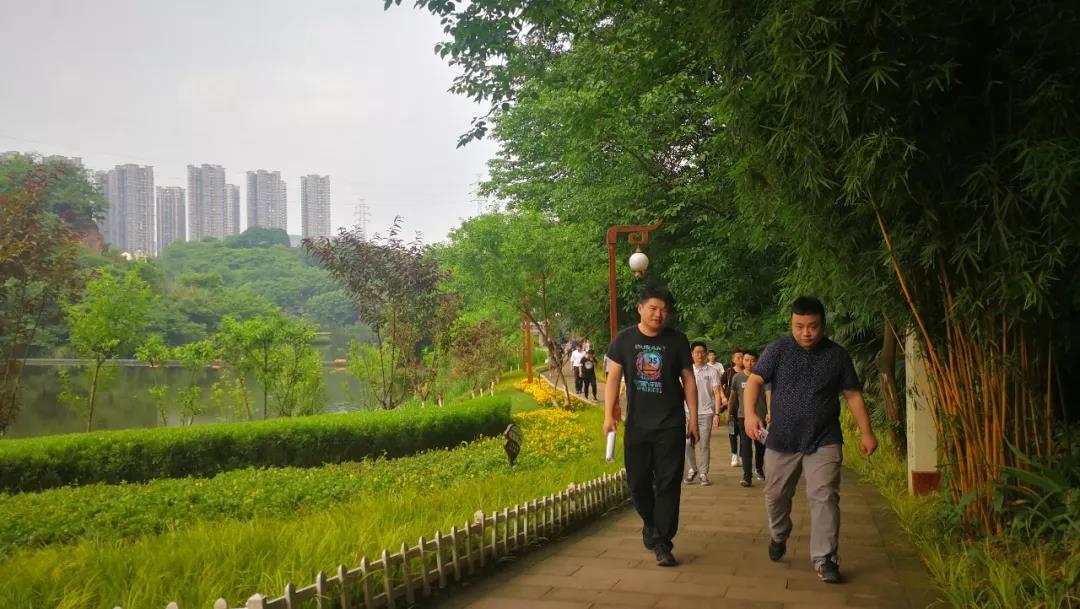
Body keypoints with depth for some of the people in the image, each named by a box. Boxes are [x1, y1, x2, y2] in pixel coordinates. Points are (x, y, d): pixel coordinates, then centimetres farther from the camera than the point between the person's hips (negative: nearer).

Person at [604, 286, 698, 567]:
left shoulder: (677, 340, -1)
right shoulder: (624, 340, 0)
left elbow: (688, 381, 3)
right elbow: (613, 377, 0)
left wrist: (693, 421, 1)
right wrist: (609, 414, -9)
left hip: (670, 425, -1)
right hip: (637, 425, 1)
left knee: (668, 484, -3)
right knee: (638, 481, 10)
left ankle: (662, 543, 4)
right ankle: (650, 522, 37)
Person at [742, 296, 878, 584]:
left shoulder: (837, 355, 1)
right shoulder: (777, 350, -3)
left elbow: (853, 394, 7)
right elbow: (755, 380, -11)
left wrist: (866, 431, 0)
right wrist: (750, 412, -28)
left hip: (823, 442, 0)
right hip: (781, 440, 1)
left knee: (824, 498, -8)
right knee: (776, 496, 14)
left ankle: (825, 559, -1)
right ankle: (778, 537, 41)